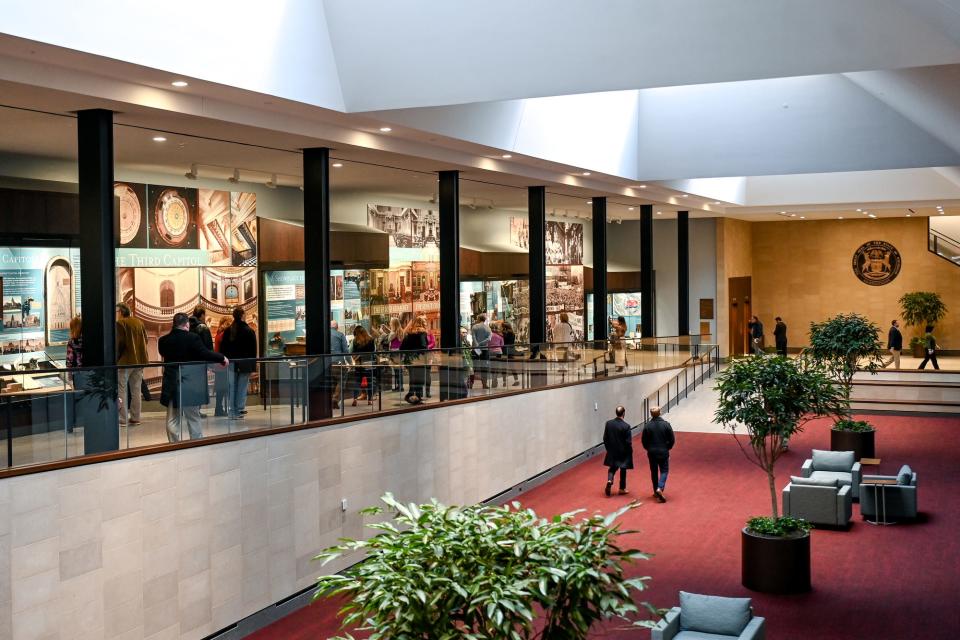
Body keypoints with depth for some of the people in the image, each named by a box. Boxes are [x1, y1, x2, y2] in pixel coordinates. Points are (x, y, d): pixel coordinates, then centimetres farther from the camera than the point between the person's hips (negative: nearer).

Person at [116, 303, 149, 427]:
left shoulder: (120, 323, -11)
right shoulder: (139, 322, 9)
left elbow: (119, 343, -16)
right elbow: (145, 340, 12)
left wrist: (116, 358, -6)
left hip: (125, 361, -6)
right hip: (139, 360, 7)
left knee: (121, 390, 0)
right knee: (136, 390, 13)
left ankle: (122, 420, -2)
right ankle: (135, 418, 15)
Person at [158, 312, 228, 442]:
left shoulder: (163, 341, -1)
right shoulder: (192, 338, -14)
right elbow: (205, 354, -19)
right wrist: (222, 358, -7)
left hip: (171, 385, 3)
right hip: (190, 386, -3)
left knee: (172, 419, 11)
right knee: (194, 417, 9)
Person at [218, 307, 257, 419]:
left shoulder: (228, 331, 3)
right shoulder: (249, 331, -6)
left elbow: (222, 348, 7)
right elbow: (253, 350, -5)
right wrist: (253, 365, 0)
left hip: (231, 364, 3)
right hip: (244, 364, -3)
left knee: (231, 388, 7)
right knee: (242, 387, 2)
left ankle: (231, 412, 8)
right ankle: (240, 410, 2)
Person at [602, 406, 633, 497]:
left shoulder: (608, 423, -8)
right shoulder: (626, 426, -20)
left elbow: (605, 438, 0)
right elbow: (628, 442, -16)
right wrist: (630, 452, -1)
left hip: (612, 451, 3)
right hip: (623, 452, -3)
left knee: (612, 468, 18)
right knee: (623, 469, 14)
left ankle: (609, 481, -8)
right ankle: (622, 489, 21)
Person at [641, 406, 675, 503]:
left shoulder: (647, 426, -10)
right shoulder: (666, 424, -11)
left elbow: (643, 440, -4)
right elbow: (671, 439, -5)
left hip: (651, 452, 1)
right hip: (663, 452, -1)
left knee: (654, 472, 14)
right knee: (664, 471, 8)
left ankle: (656, 492, 21)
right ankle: (660, 488, -15)